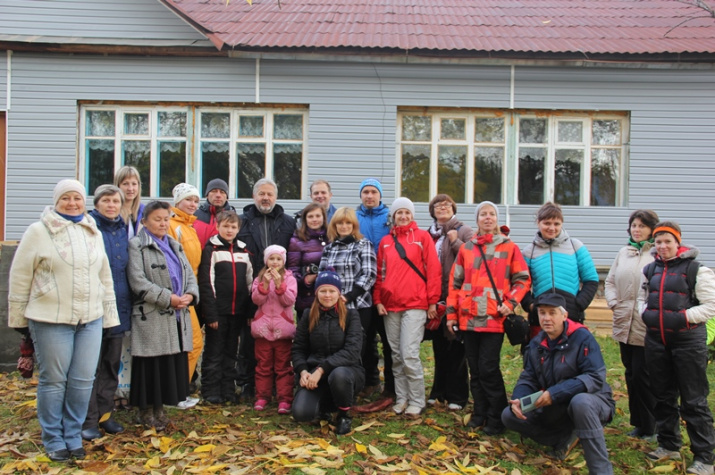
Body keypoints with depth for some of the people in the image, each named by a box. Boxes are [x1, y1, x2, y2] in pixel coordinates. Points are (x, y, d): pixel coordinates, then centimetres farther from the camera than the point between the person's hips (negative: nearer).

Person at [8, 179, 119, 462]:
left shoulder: (93, 233, 11)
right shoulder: (39, 231, -3)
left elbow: (105, 277, 15)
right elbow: (20, 277, 0)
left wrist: (109, 314, 13)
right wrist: (18, 317, 1)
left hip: (91, 320, 4)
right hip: (51, 320, -4)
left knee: (83, 381, 7)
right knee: (53, 381, 5)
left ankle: (73, 436, 22)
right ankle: (53, 440, 21)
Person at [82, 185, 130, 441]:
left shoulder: (123, 230, 12)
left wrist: (127, 302, 13)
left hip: (118, 307, 6)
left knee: (112, 365, 13)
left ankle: (105, 414, 24)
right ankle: (88, 421, 10)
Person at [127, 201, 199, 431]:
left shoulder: (175, 246, 19)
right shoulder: (136, 245, -4)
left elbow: (190, 275, 15)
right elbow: (138, 282, -15)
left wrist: (190, 294, -6)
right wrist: (168, 298, -18)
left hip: (177, 317, 7)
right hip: (151, 318, -7)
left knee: (173, 363, 10)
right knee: (151, 365, 0)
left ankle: (160, 407, 23)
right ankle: (146, 410, 15)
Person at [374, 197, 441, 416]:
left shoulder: (422, 236, 3)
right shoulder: (385, 241, 13)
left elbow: (433, 270, -1)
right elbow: (380, 273, 14)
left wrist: (432, 301, -4)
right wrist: (378, 300, 5)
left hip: (415, 305, -4)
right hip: (390, 307, 4)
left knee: (410, 354, -9)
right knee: (396, 356, 8)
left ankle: (416, 401, 4)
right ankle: (401, 399, 18)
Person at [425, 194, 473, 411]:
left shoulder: (464, 231, 0)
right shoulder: (428, 235, 12)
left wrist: (455, 241, -15)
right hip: (434, 296, 5)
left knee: (455, 346, 1)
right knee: (439, 346, 13)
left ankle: (456, 395, 11)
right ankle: (439, 391, 24)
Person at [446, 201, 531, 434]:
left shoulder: (509, 247, 3)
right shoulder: (466, 248, 11)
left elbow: (523, 279, 4)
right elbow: (455, 282, 11)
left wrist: (510, 302, -11)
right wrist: (451, 313, 7)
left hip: (494, 318, -3)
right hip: (469, 318, 4)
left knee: (488, 369, -6)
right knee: (475, 369, 10)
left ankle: (497, 418, 7)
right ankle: (480, 414, 22)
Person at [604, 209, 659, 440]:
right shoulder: (623, 252, 13)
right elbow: (610, 280, 18)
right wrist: (613, 302, 5)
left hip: (646, 327, -7)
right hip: (624, 324, 7)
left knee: (642, 375, -1)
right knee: (631, 375, 14)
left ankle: (650, 426, 16)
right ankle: (638, 422, 27)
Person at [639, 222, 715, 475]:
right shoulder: (650, 270, 10)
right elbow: (642, 297, 23)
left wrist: (683, 317, -17)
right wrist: (646, 313, 4)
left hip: (688, 340, -6)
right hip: (656, 340, 6)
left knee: (693, 400, -1)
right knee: (663, 396, 15)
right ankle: (669, 445, 30)